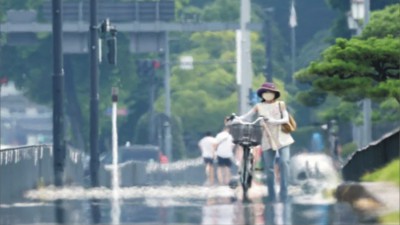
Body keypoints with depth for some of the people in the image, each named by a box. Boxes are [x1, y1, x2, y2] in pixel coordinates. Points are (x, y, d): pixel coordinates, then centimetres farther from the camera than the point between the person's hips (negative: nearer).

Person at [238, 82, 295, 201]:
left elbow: (286, 119, -5)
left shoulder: (280, 105, 5)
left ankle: (284, 192, -16)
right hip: (267, 140, 1)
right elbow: (246, 116, -1)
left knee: (284, 162, -17)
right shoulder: (259, 107, 7)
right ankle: (271, 195, 4)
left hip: (282, 138, -1)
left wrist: (274, 121, -22)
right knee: (269, 168, 0)